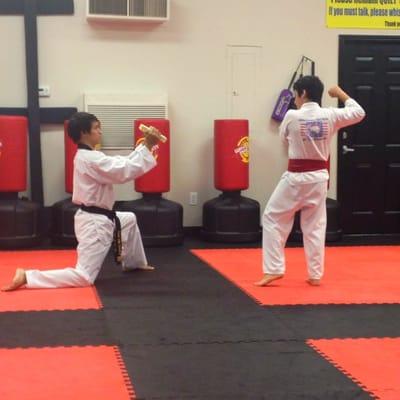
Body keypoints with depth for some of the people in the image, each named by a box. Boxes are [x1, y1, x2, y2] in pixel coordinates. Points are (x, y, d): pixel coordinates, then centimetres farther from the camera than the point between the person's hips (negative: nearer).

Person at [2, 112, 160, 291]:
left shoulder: (86, 156, 10)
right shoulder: (91, 159, -23)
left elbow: (122, 163, 11)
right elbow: (124, 171, -27)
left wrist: (144, 145, 5)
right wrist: (147, 147, -22)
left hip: (97, 217, 11)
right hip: (94, 223, -11)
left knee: (130, 219, 34)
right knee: (83, 277, -11)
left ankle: (134, 263, 49)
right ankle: (27, 276, -15)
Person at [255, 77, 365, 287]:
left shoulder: (292, 116, -12)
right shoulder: (330, 116, -4)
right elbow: (359, 112, 11)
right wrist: (340, 93, 19)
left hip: (296, 178, -4)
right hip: (319, 178, 4)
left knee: (273, 219, 9)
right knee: (315, 226, 14)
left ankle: (273, 270, 5)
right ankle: (315, 275, 18)